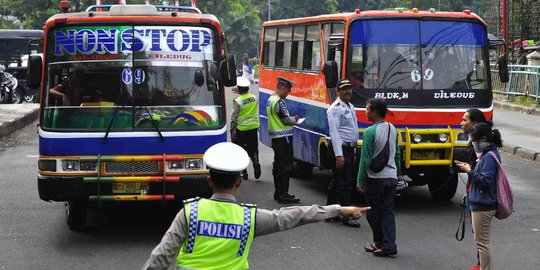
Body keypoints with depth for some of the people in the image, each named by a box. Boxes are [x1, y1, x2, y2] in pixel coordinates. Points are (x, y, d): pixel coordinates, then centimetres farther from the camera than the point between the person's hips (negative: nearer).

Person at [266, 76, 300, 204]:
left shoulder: (270, 100, 14)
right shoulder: (279, 102, -18)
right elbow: (286, 120, -19)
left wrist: (290, 118, 9)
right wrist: (294, 119, 1)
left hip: (275, 137, 10)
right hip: (283, 138, -10)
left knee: (278, 165, 15)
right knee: (286, 166, -7)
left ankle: (278, 192, 22)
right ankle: (283, 194, -6)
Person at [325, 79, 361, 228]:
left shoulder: (350, 107, 17)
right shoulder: (336, 108, -12)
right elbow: (334, 133, -19)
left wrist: (353, 152, 22)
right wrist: (339, 155, -25)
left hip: (349, 149, 9)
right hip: (340, 149, -9)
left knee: (336, 182, 13)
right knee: (345, 183, -8)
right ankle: (346, 217, -4)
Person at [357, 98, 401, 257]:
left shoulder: (370, 132, -15)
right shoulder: (393, 129, 7)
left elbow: (365, 159, -14)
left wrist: (360, 181, -8)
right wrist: (397, 173, 26)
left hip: (375, 178, -6)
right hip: (391, 177, 6)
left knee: (373, 212, 8)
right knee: (388, 211, 8)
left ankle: (380, 243, 14)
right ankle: (389, 244, 2)